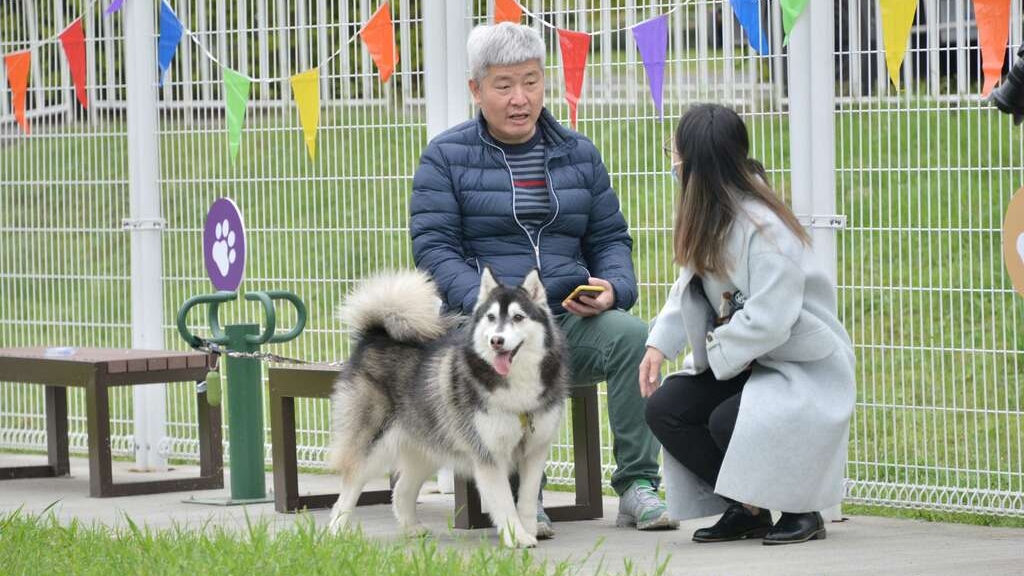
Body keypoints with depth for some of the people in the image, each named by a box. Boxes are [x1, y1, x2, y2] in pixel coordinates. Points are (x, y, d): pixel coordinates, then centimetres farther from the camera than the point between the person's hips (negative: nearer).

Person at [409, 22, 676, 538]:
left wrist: (613, 288, -6)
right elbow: (433, 246, -2)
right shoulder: (446, 157, 6)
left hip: (570, 319, 3)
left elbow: (610, 238, 19)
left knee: (633, 335, -28)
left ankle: (637, 486, -23)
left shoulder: (578, 155, 17)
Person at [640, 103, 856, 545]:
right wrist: (659, 345, -6)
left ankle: (803, 511, -5)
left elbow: (769, 321, -29)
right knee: (663, 408, -10)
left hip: (803, 366, -9)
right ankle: (747, 509, 4)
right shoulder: (706, 217, 3)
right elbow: (689, 288, 9)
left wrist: (715, 348, -14)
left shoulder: (765, 228, -25)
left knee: (727, 421, -31)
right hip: (737, 361, 9)